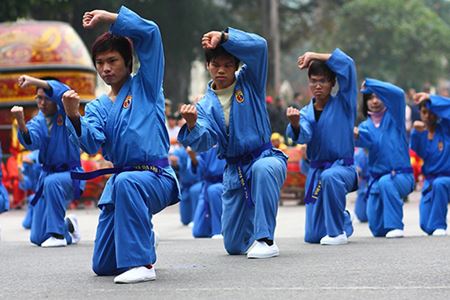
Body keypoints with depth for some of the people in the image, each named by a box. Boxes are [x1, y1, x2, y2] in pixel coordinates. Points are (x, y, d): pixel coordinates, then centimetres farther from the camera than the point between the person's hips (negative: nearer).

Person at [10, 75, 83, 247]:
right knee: (37, 238, 2)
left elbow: (64, 92, -30)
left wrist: (35, 81, -40)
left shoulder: (64, 114, -8)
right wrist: (21, 122, -40)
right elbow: (30, 142, -22)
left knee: (52, 182, -41)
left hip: (70, 173, -5)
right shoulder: (38, 122, 1)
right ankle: (69, 226, 34)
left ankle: (58, 234, -26)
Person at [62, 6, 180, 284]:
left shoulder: (146, 85, 1)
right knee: (103, 266, 6)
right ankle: (141, 244, 39)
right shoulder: (98, 107, 12)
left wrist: (108, 17, -13)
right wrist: (75, 117, -26)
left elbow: (150, 32, -11)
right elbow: (92, 144, -8)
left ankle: (142, 263, -32)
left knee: (127, 184, -42)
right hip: (118, 182, 6)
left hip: (156, 178, -6)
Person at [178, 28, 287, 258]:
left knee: (262, 169, -43)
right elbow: (204, 142, -16)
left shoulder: (249, 82, -2)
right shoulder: (206, 105, 2)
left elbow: (259, 46, -20)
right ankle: (254, 229, 45)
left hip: (265, 159, -3)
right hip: (234, 172, 3)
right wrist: (192, 126, -37)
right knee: (234, 246, 7)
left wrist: (223, 37, -31)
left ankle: (266, 239, -33)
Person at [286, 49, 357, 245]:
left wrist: (314, 56, -16)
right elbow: (303, 136, -19)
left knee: (330, 177, -42)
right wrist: (295, 125, -41)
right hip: (315, 171, 4)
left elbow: (347, 64, -18)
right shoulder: (306, 113, 4)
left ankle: (338, 231, -22)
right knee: (312, 236, 5)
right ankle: (344, 221, 40)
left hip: (343, 167, -4)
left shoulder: (343, 103, -5)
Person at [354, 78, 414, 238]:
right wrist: (356, 135, -40)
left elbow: (398, 93, -21)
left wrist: (369, 83, -22)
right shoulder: (366, 125, 7)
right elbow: (366, 141, -18)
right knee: (377, 229, 4)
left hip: (401, 176, -4)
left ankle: (395, 226, -30)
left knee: (386, 182, -39)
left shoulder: (393, 116, -1)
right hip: (376, 180, 4)